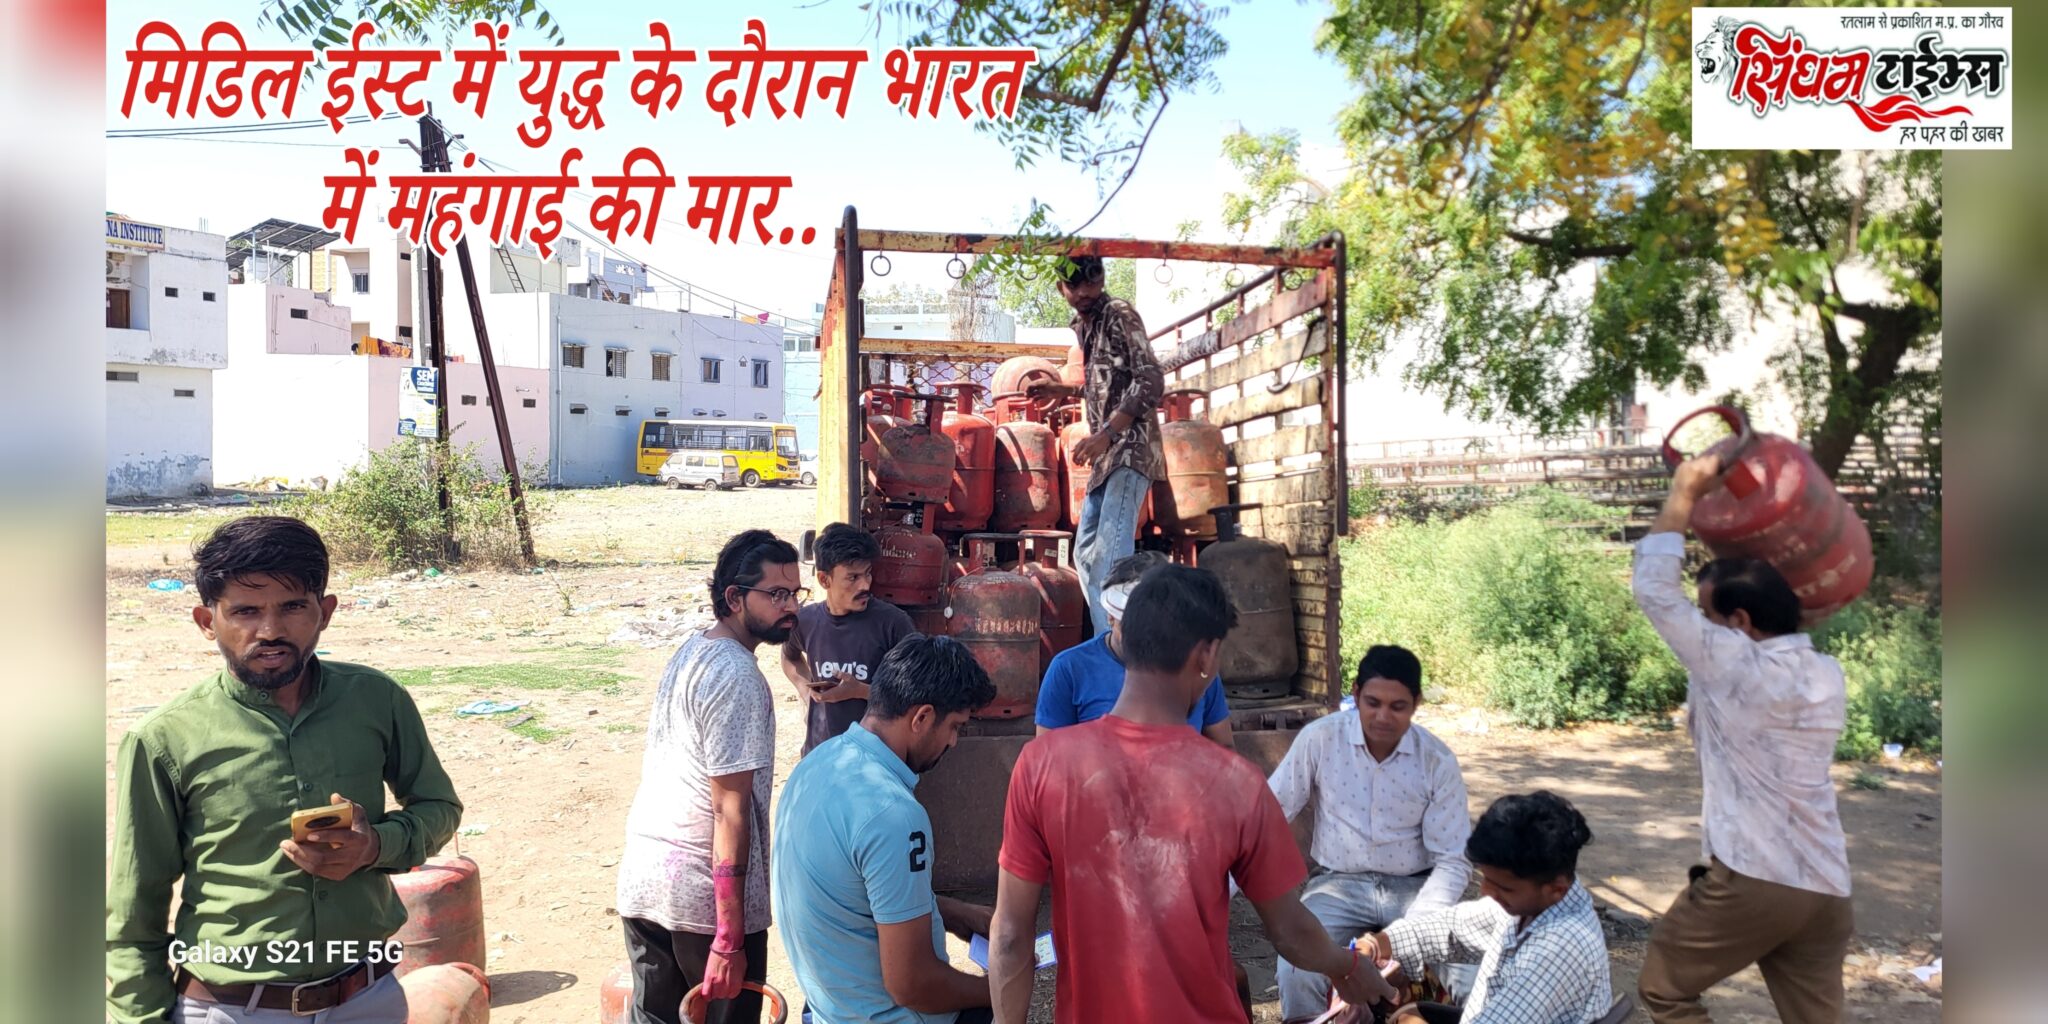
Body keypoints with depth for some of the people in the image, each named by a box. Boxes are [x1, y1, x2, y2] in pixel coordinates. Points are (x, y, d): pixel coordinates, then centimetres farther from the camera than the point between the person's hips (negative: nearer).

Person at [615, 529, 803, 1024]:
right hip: (707, 895, -8)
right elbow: (730, 811, -20)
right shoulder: (738, 677, -18)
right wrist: (730, 940, -19)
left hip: (641, 876, 8)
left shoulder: (688, 651, 8)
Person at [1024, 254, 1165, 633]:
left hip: (1130, 450, -10)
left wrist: (1105, 434, -26)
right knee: (1086, 554, 11)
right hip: (1105, 455, 10)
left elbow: (1151, 381, -19)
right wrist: (1061, 390, 24)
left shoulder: (1120, 315, -7)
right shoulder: (1083, 326, 18)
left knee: (1111, 555, -18)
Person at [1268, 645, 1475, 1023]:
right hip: (1339, 884, -1)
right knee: (1296, 969, -26)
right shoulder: (1319, 739, -11)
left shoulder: (1438, 761, -8)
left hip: (1415, 886, 1)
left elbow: (1452, 861, -6)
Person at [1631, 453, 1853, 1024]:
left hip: (1750, 880, -7)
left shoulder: (1733, 665, -12)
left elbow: (1654, 587, -9)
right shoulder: (1828, 677, 9)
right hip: (1827, 889, 7)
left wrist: (1684, 492, -2)